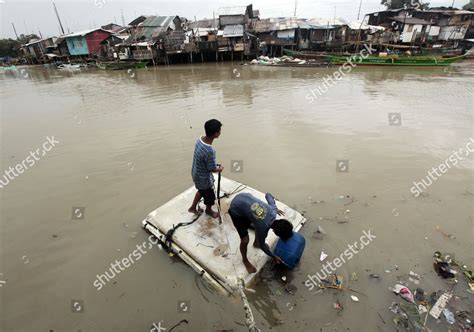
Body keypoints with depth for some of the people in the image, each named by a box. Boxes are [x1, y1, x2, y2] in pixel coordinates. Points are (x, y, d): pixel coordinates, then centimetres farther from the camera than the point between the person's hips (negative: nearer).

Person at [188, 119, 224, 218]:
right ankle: (209, 210, 51)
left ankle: (193, 207, 52)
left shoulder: (199, 139, -12)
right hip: (204, 178, -7)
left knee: (201, 191, 34)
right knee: (210, 197, 22)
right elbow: (212, 169, -24)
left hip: (196, 174, 7)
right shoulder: (210, 151, -38)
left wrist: (215, 166, 13)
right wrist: (220, 169, -2)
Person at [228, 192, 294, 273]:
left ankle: (256, 243, 48)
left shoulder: (273, 210, -13)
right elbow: (262, 245, -2)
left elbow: (268, 195, 7)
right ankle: (245, 260, 28)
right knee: (245, 240, -3)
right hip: (236, 209, -7)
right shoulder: (263, 227, -24)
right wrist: (274, 257, 13)